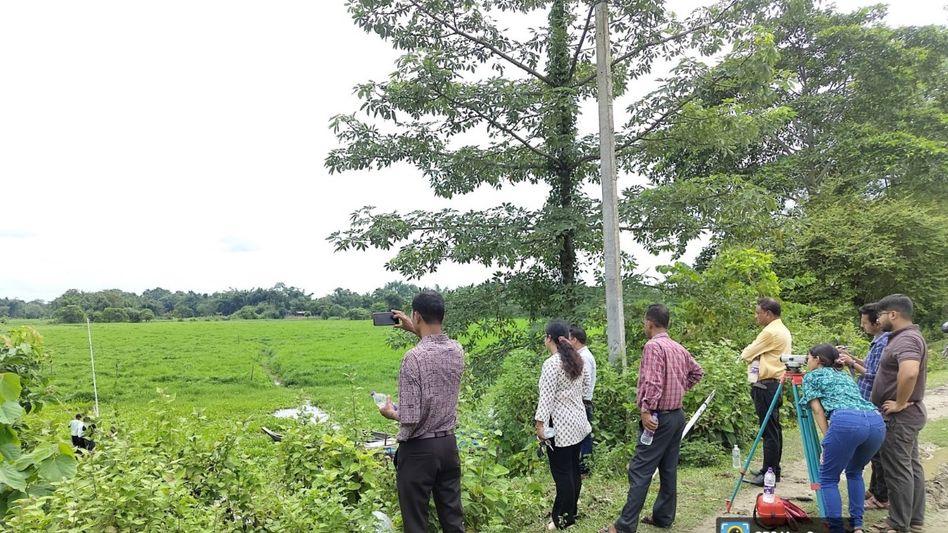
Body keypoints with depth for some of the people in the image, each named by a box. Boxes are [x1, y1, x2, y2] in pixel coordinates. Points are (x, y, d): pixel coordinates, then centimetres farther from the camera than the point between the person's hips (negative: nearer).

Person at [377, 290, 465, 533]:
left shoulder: (414, 357, -21)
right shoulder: (457, 350, -1)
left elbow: (411, 419, -22)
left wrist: (391, 412, -2)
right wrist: (415, 331, 29)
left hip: (418, 449, -6)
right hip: (449, 444, 6)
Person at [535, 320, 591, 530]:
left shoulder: (551, 363, -18)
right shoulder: (578, 359, 6)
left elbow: (546, 396, -21)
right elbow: (585, 385, 18)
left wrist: (540, 424, -19)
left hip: (559, 424, -8)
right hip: (577, 420, 9)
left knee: (562, 472, -1)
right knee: (573, 468, 16)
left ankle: (563, 518, 7)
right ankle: (571, 511, 27)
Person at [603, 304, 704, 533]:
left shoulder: (653, 346, -16)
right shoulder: (678, 348, 11)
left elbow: (652, 382, -24)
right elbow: (697, 372, 25)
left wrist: (646, 411, -22)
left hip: (660, 417, -9)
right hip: (677, 414, 9)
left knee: (640, 471, -7)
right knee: (668, 469, 14)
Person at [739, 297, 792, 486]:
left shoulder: (770, 332, -17)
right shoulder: (783, 330, 16)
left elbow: (747, 354, -11)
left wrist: (745, 353, 9)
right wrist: (754, 356, 7)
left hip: (766, 385, -10)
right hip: (776, 383, 10)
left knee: (769, 430, -7)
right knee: (773, 429, 13)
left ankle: (769, 473, -3)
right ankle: (772, 470, 20)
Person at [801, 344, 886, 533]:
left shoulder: (811, 376, 21)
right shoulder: (845, 375, 38)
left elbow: (818, 410, 11)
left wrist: (827, 439, 9)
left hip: (846, 422, -6)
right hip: (877, 422, 6)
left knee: (828, 479, 9)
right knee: (854, 472, 29)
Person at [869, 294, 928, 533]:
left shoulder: (906, 339, -21)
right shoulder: (907, 337, 13)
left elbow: (909, 372, -38)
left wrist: (900, 403, -26)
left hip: (899, 416, -11)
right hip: (908, 414, 11)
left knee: (898, 468, -4)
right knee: (910, 466, 15)